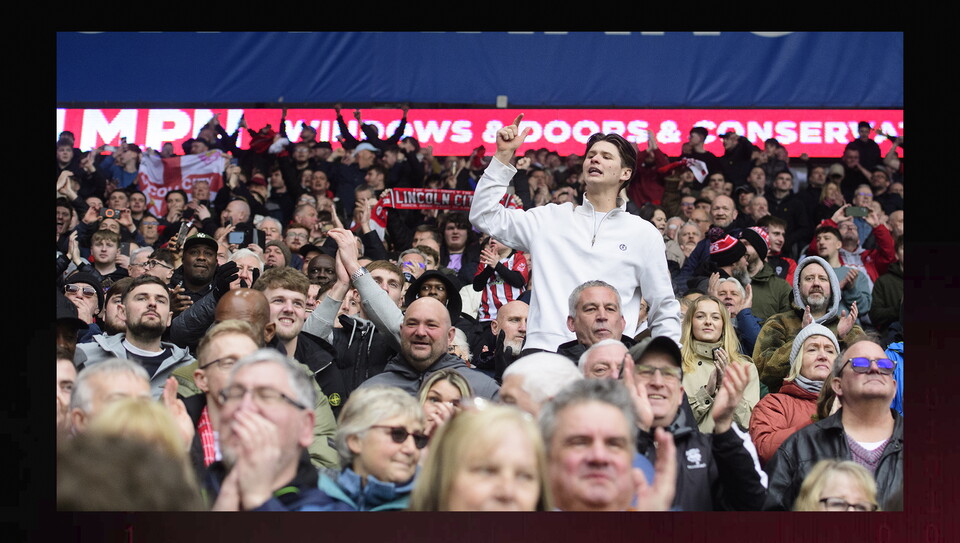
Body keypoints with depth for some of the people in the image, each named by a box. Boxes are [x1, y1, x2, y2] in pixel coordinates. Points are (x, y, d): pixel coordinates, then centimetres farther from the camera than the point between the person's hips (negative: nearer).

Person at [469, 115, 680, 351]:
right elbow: (484, 216, 15)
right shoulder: (551, 218, 18)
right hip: (544, 349, 1)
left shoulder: (644, 233, 15)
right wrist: (503, 155, 10)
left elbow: (665, 312, 16)